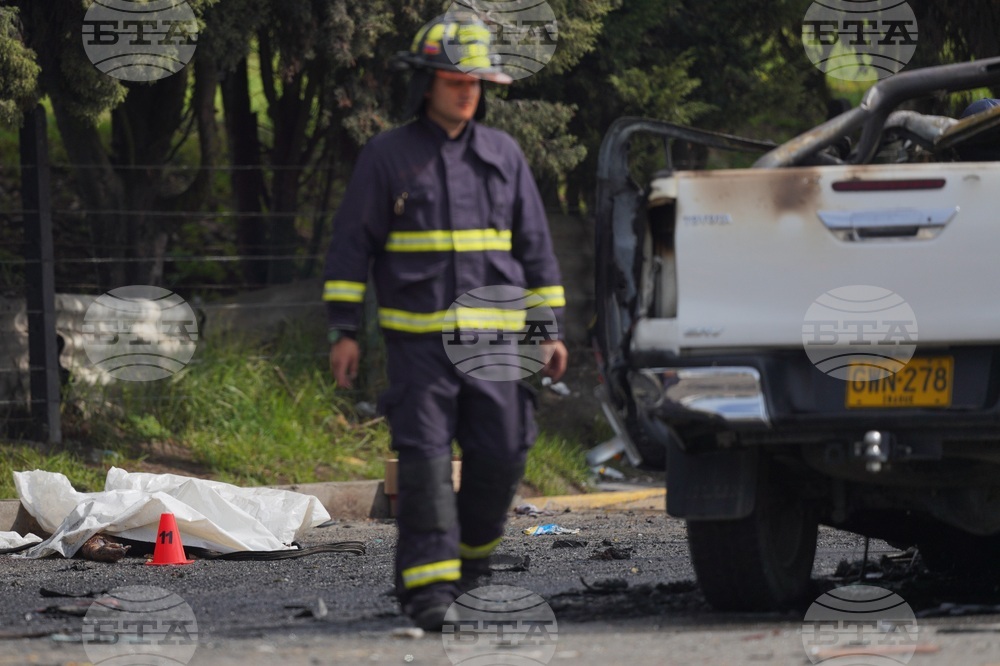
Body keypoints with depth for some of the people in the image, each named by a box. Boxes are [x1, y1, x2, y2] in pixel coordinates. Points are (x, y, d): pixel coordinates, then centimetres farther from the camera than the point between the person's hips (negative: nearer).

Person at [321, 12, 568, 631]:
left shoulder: (503, 155, 10)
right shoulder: (387, 157, 1)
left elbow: (535, 247, 13)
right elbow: (351, 245, 1)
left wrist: (552, 330, 8)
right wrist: (344, 330, -6)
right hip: (418, 340, -3)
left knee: (501, 455, -1)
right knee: (425, 458, -10)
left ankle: (473, 546, 24)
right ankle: (430, 583, -11)